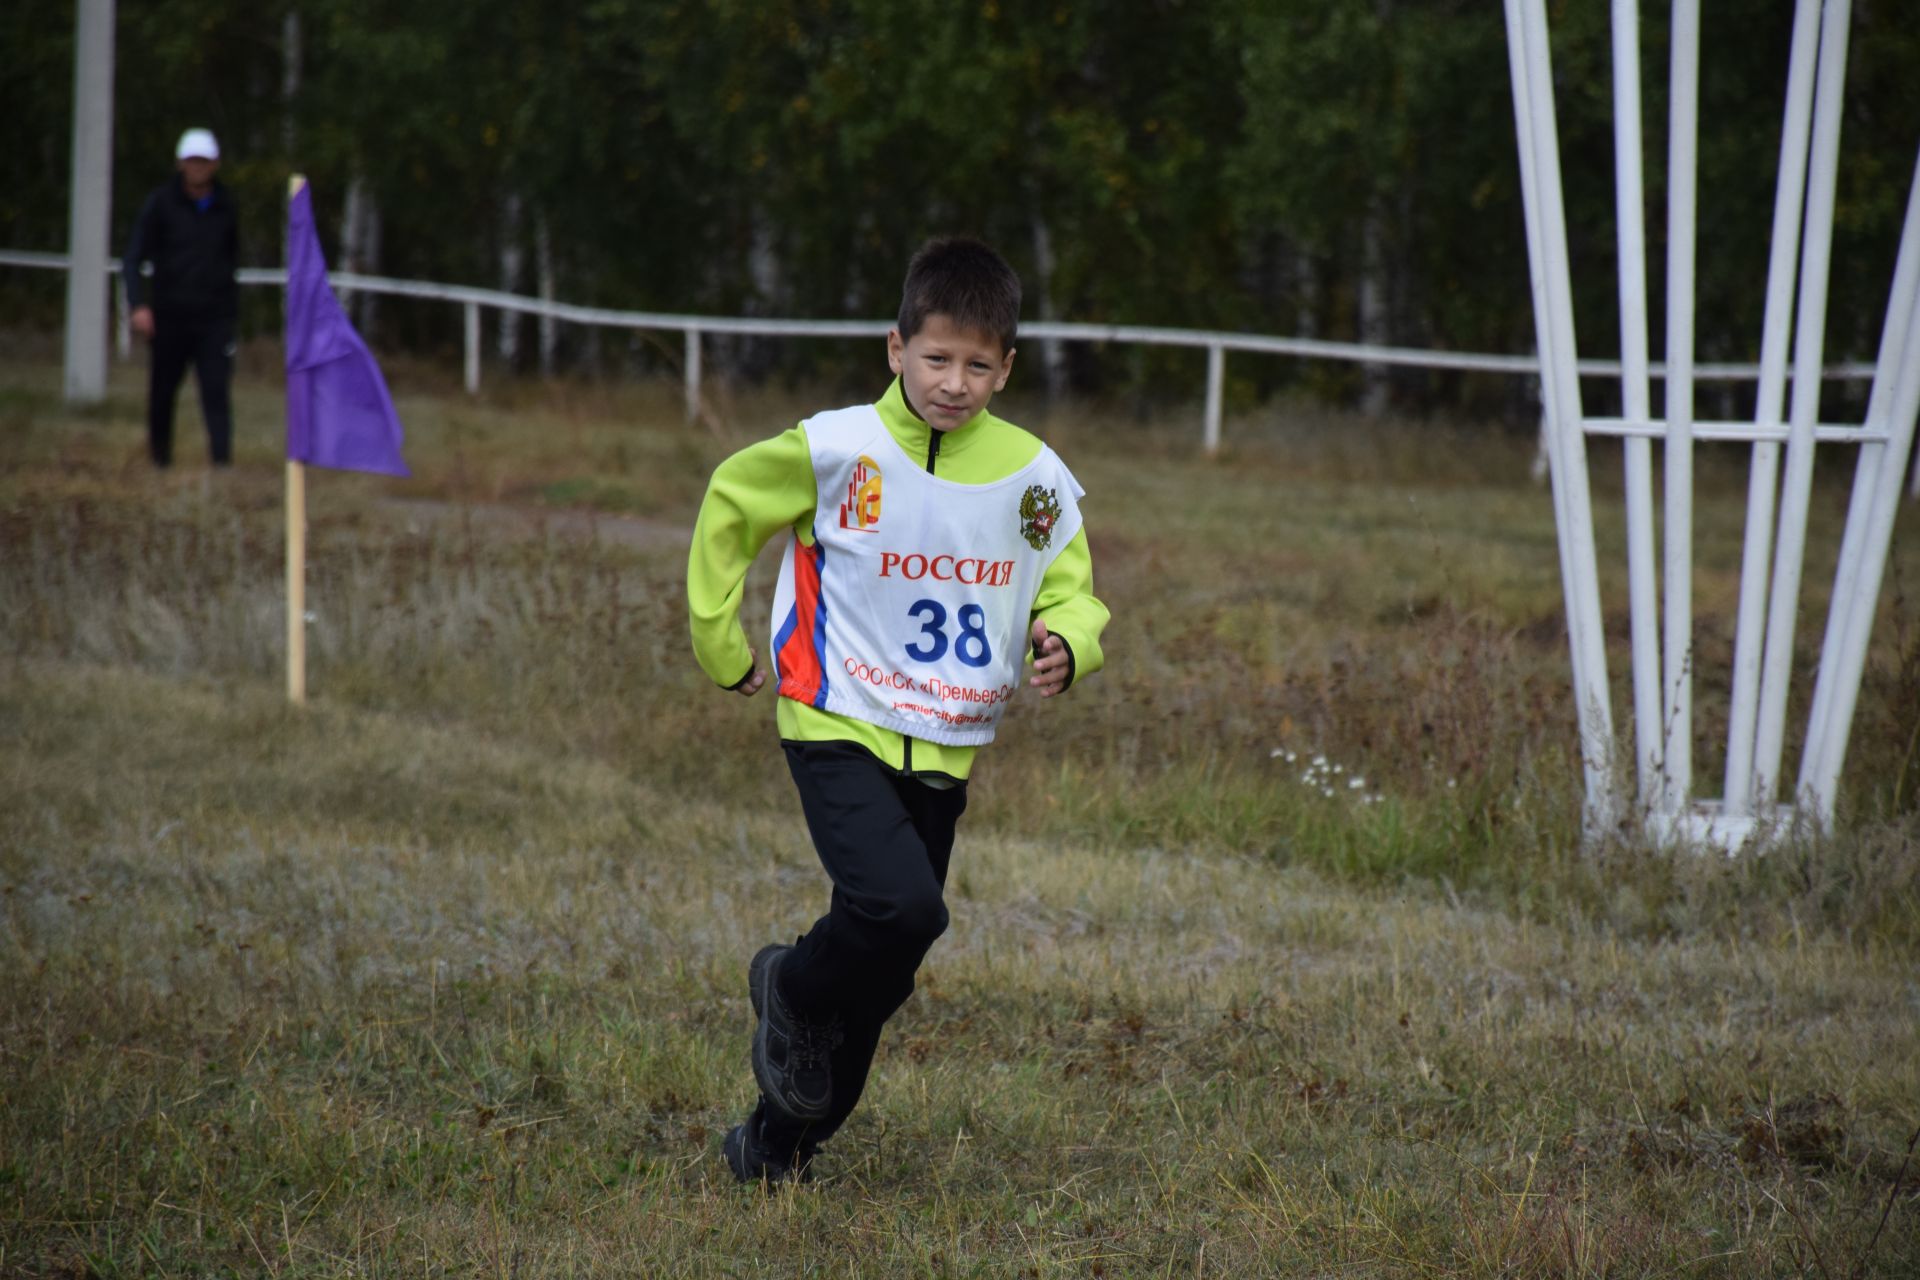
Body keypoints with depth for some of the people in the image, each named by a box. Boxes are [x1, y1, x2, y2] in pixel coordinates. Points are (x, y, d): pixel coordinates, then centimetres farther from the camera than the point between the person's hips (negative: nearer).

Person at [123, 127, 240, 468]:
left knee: (216, 391, -12)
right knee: (161, 394, 7)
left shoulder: (225, 208, 8)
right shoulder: (161, 203, 0)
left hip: (214, 316, 1)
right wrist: (139, 305, -16)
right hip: (169, 316, 0)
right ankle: (160, 461, 23)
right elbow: (133, 257, -3)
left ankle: (222, 459, -15)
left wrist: (230, 305, 13)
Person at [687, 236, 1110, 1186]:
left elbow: (1072, 594, 7)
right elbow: (729, 506, 5)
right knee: (902, 907, -26)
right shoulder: (838, 450, -10)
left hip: (945, 751, 4)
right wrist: (720, 641, 7)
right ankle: (792, 990, 6)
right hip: (839, 729, -4)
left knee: (884, 968, 10)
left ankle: (779, 1144, 28)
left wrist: (1066, 645, -17)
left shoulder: (1035, 477, -2)